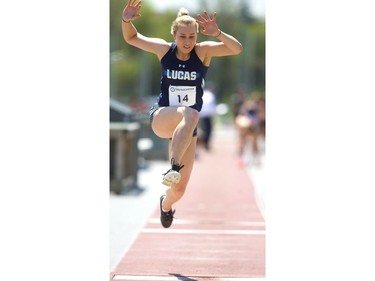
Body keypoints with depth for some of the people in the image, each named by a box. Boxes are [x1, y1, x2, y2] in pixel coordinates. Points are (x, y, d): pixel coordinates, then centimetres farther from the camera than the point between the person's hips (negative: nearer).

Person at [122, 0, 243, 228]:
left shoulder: (203, 51, -7)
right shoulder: (164, 49, -3)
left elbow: (237, 48, -20)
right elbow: (131, 38, 6)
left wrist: (217, 33, -36)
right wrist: (127, 20, -15)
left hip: (187, 129, 2)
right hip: (161, 118, -2)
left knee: (179, 190, 3)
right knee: (190, 114, -39)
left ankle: (166, 205, 40)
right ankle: (174, 167, -42)